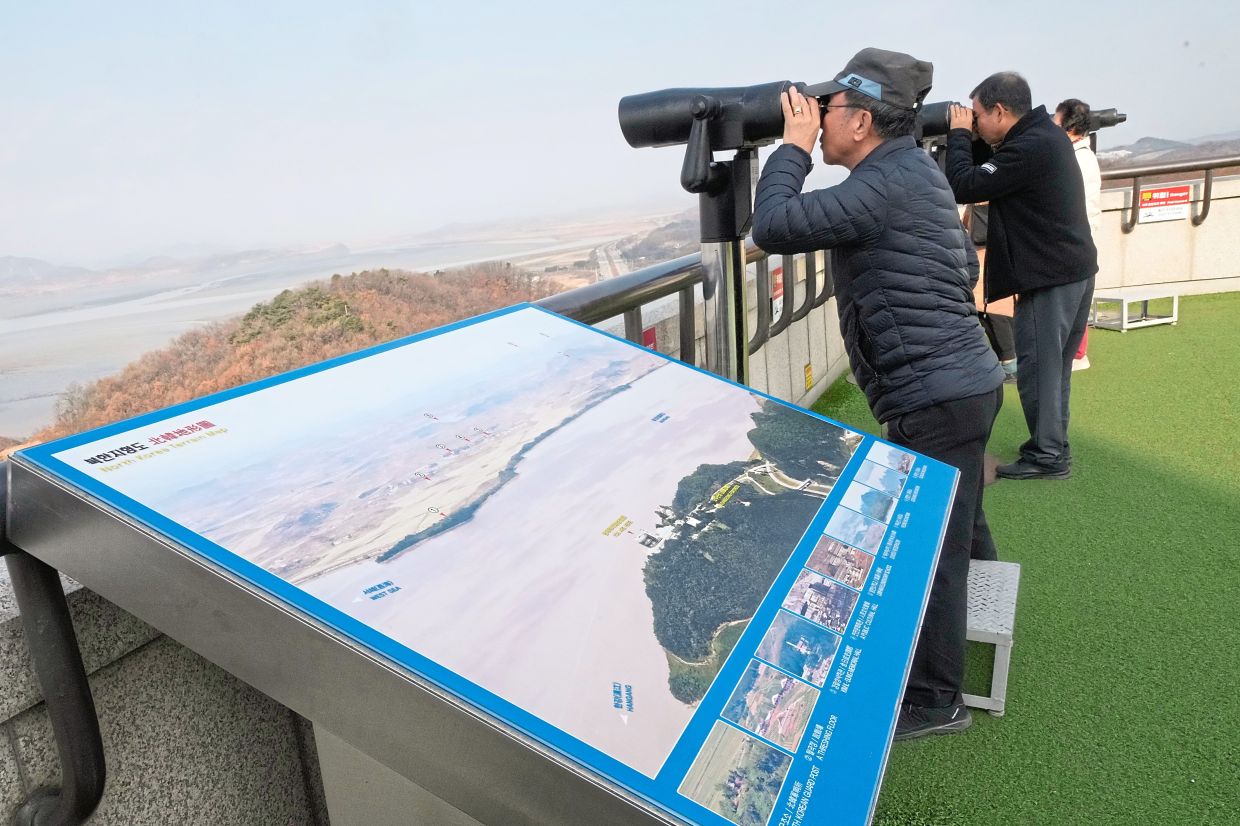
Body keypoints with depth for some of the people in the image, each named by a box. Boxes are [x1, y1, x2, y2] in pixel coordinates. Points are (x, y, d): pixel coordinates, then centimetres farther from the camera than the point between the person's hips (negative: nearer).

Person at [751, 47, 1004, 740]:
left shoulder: (886, 185, -17)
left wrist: (793, 146, -10)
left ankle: (936, 701, 16)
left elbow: (775, 227, -24)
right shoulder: (916, 171, 15)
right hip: (965, 380, 11)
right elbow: (966, 267, 24)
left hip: (937, 398, -11)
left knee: (931, 549, 1)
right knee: (960, 526, 29)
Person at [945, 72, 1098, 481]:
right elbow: (991, 174, 16)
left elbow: (964, 187, -22)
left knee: (1036, 367, -3)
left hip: (1050, 277, -10)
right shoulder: (1047, 134, 11)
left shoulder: (1028, 149, -22)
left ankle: (1047, 455, 5)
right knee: (1053, 365, 17)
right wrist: (968, 137, 2)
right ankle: (1053, 446, 27)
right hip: (1074, 269, 10)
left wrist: (959, 134, -9)